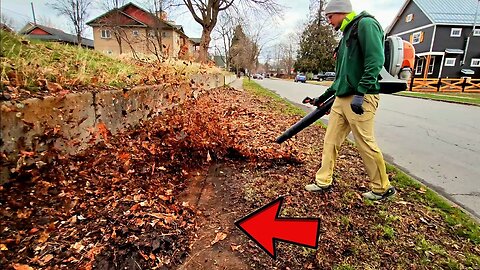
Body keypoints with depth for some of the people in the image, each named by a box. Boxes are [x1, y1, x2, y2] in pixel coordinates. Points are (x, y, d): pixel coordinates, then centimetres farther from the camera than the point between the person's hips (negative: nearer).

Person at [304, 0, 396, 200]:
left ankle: (383, 188, 17)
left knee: (366, 144, -2)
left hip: (360, 98, -9)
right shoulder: (348, 33, 23)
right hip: (342, 98, 9)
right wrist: (324, 97, 25)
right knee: (330, 140, 8)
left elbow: (376, 60, -18)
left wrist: (360, 93, -24)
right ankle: (324, 181, 19)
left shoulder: (365, 24, -5)